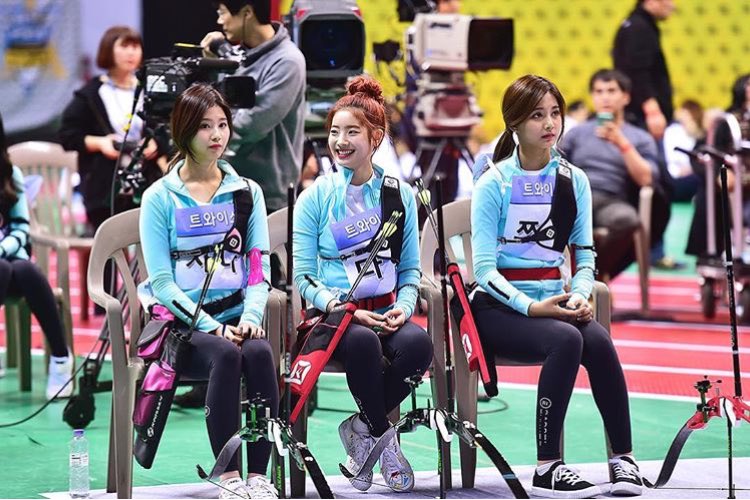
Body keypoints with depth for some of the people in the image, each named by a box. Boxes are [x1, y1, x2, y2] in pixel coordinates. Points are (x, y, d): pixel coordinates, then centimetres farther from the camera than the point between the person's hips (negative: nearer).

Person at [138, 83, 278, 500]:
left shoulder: (247, 192, 13)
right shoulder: (160, 198, 3)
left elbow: (259, 268, 8)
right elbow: (162, 282, -3)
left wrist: (250, 318, -12)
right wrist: (212, 327, -15)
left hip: (235, 318, 3)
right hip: (183, 324, -2)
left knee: (259, 352, -31)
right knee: (226, 355, -34)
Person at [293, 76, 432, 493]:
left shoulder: (400, 195, 10)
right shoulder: (316, 198, 2)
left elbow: (411, 269, 12)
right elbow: (303, 276, 0)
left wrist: (404, 306, -9)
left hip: (385, 313, 2)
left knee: (418, 343, -32)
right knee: (363, 342, -37)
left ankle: (361, 427, -10)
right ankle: (385, 439, -15)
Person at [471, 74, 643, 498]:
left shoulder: (574, 181, 9)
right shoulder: (494, 185, -4)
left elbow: (585, 256, 10)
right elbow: (484, 269, -9)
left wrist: (580, 296, -12)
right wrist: (531, 306, -23)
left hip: (552, 302, 4)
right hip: (499, 309, -4)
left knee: (599, 342, -29)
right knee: (567, 340, -33)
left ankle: (624, 459, -21)